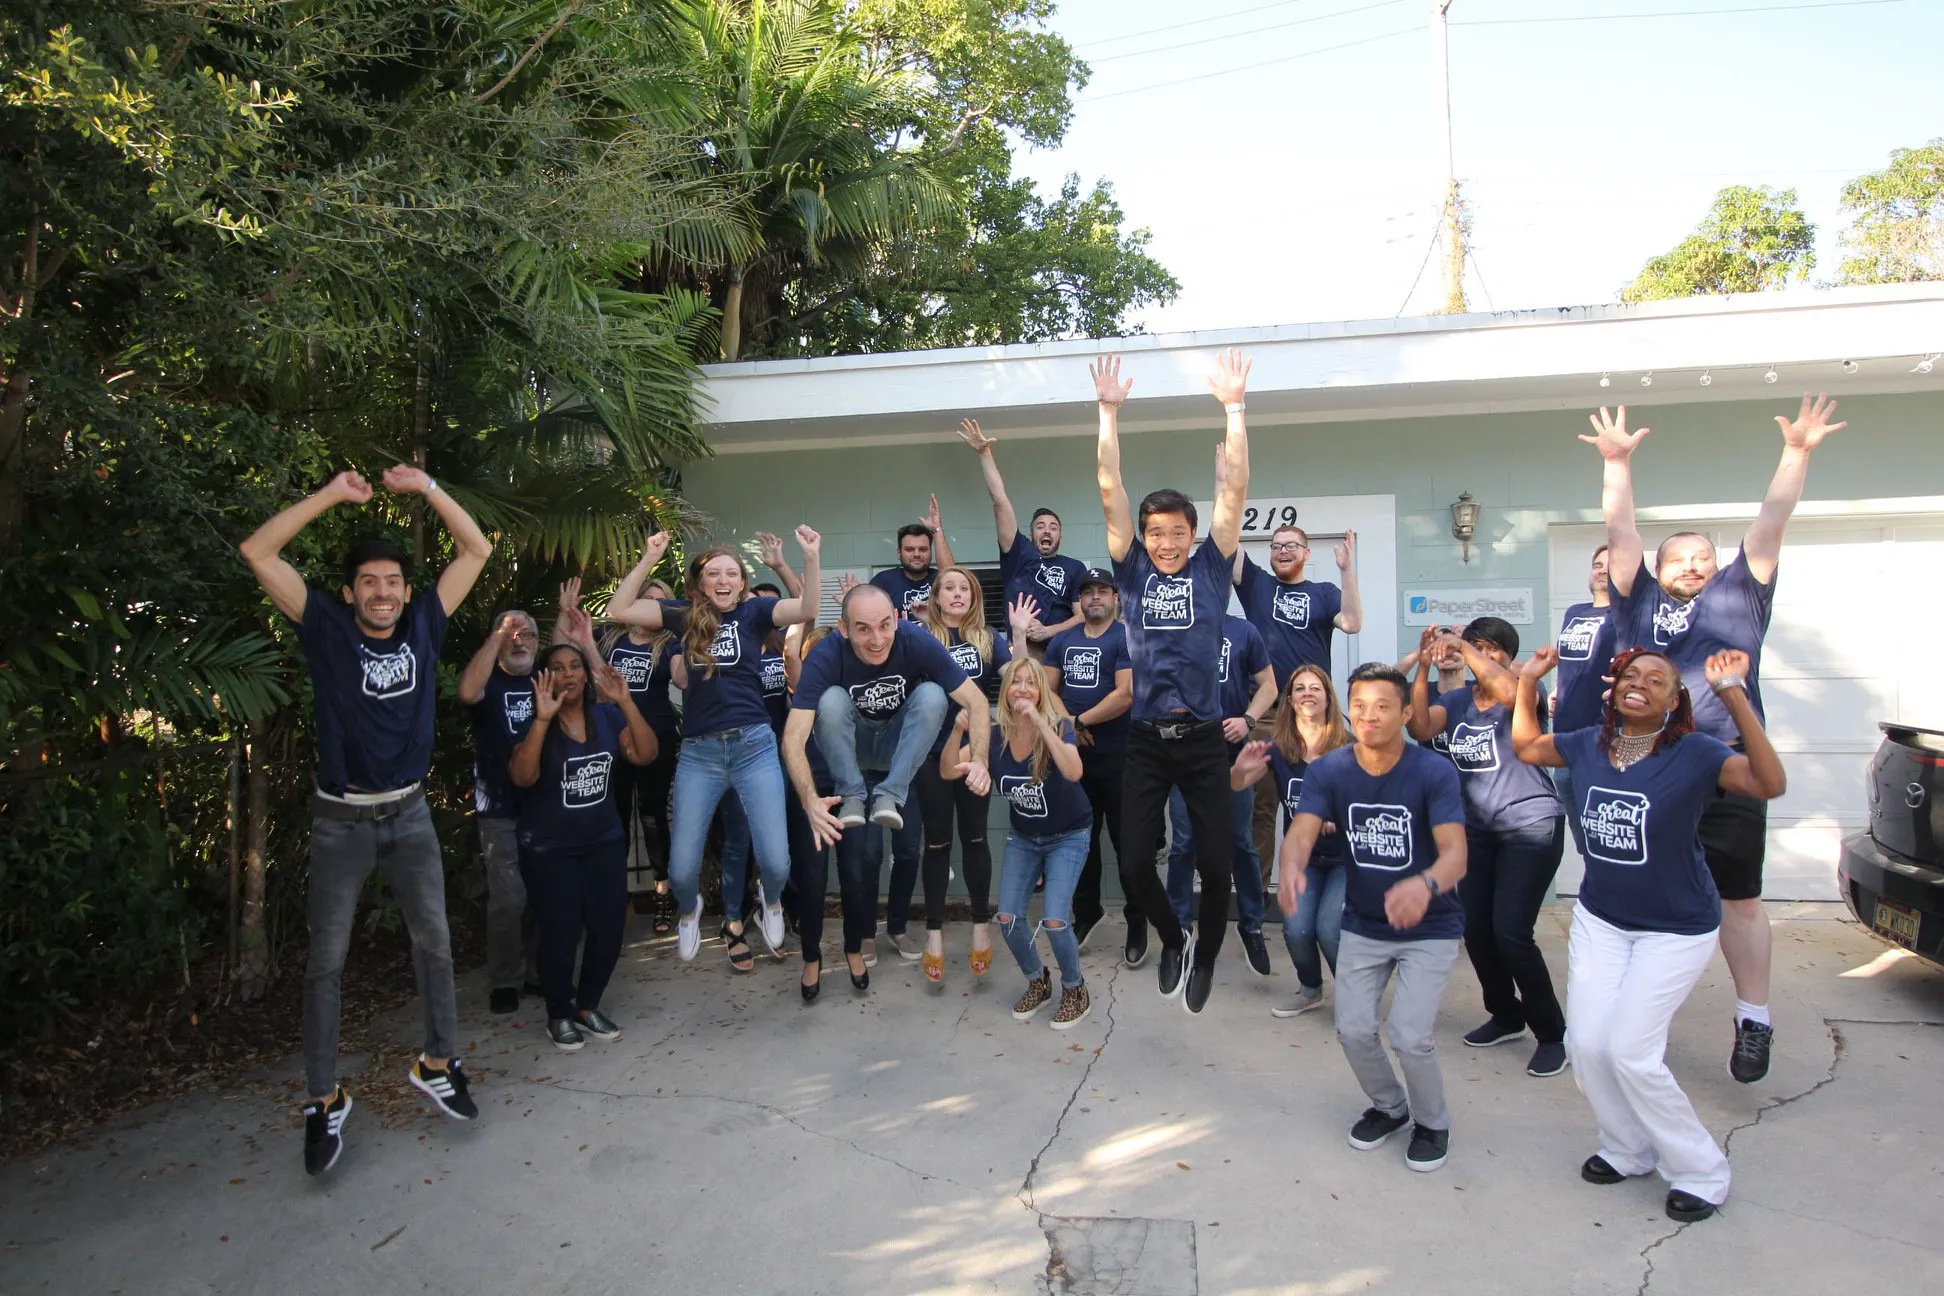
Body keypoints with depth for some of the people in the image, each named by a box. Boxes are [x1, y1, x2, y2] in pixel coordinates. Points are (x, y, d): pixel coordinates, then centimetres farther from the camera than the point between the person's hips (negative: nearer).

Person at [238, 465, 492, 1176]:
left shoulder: (423, 627, 1)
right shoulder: (327, 628, -5)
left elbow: (477, 550, 2)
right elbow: (258, 552, -11)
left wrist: (426, 487, -6)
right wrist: (331, 494, -13)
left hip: (408, 812, 2)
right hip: (341, 818, -2)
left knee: (434, 942, 8)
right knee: (326, 960, 4)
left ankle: (438, 1064, 25)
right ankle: (325, 1100, 16)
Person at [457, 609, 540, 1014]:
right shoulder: (490, 680, 1)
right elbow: (468, 692, -23)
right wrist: (499, 635, -22)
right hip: (501, 810, -3)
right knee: (508, 899, -7)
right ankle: (503, 981, 8)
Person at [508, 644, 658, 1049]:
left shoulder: (607, 716, 2)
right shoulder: (534, 723, -8)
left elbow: (644, 755, -10)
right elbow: (522, 777, -24)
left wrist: (627, 703, -20)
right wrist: (542, 719, -32)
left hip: (604, 841, 4)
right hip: (550, 848, -3)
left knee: (609, 928, 1)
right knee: (561, 934, -5)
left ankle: (587, 1006, 23)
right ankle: (559, 1015, 18)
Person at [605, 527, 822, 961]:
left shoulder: (754, 611, 3)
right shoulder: (686, 617, 8)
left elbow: (807, 610, -13)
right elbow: (617, 611, 2)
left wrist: (810, 558, -26)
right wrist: (648, 560, -6)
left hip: (753, 745, -1)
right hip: (698, 751, 2)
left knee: (775, 860, -7)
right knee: (681, 867, 0)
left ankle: (770, 900, 31)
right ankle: (689, 911, 38)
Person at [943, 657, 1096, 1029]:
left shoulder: (1058, 727, -24)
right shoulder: (994, 735, -14)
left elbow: (1073, 772, -43)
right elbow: (947, 772, -20)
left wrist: (1040, 723, -48)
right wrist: (958, 729, -36)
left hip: (1067, 837, -4)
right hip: (1023, 838, 4)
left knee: (1054, 920, -16)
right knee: (1008, 919, -6)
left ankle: (1075, 989, 12)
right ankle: (1038, 983, 22)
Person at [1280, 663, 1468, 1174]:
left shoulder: (1433, 771, -21)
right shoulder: (1328, 770, -13)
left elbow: (1455, 853, -32)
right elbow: (1301, 832, -26)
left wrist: (1425, 885, -55)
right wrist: (1291, 869, -51)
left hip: (1430, 927, -3)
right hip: (1363, 925, 3)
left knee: (1409, 1035, -12)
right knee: (1354, 1029, 1)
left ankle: (1433, 1122, 20)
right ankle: (1389, 1106, 33)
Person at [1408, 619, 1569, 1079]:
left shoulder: (1522, 692, -8)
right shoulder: (1455, 700, 4)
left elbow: (1507, 690, -33)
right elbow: (1421, 728, -14)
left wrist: (1460, 645, -26)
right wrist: (1424, 664, -21)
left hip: (1532, 826, -5)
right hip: (1478, 829, 5)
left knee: (1510, 931, -12)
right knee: (1475, 929, 5)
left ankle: (1552, 1033, 7)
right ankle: (1506, 1016, 30)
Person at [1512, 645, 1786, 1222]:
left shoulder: (1694, 753, -18)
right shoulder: (1588, 745, -2)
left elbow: (1770, 784, -35)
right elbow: (1526, 746, 15)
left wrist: (1734, 696, -42)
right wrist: (1529, 683, 3)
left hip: (1676, 930, -5)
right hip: (1599, 919, 5)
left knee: (1631, 1052, -8)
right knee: (1587, 1043, 1)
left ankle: (1700, 1172, 16)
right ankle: (1629, 1150, 27)